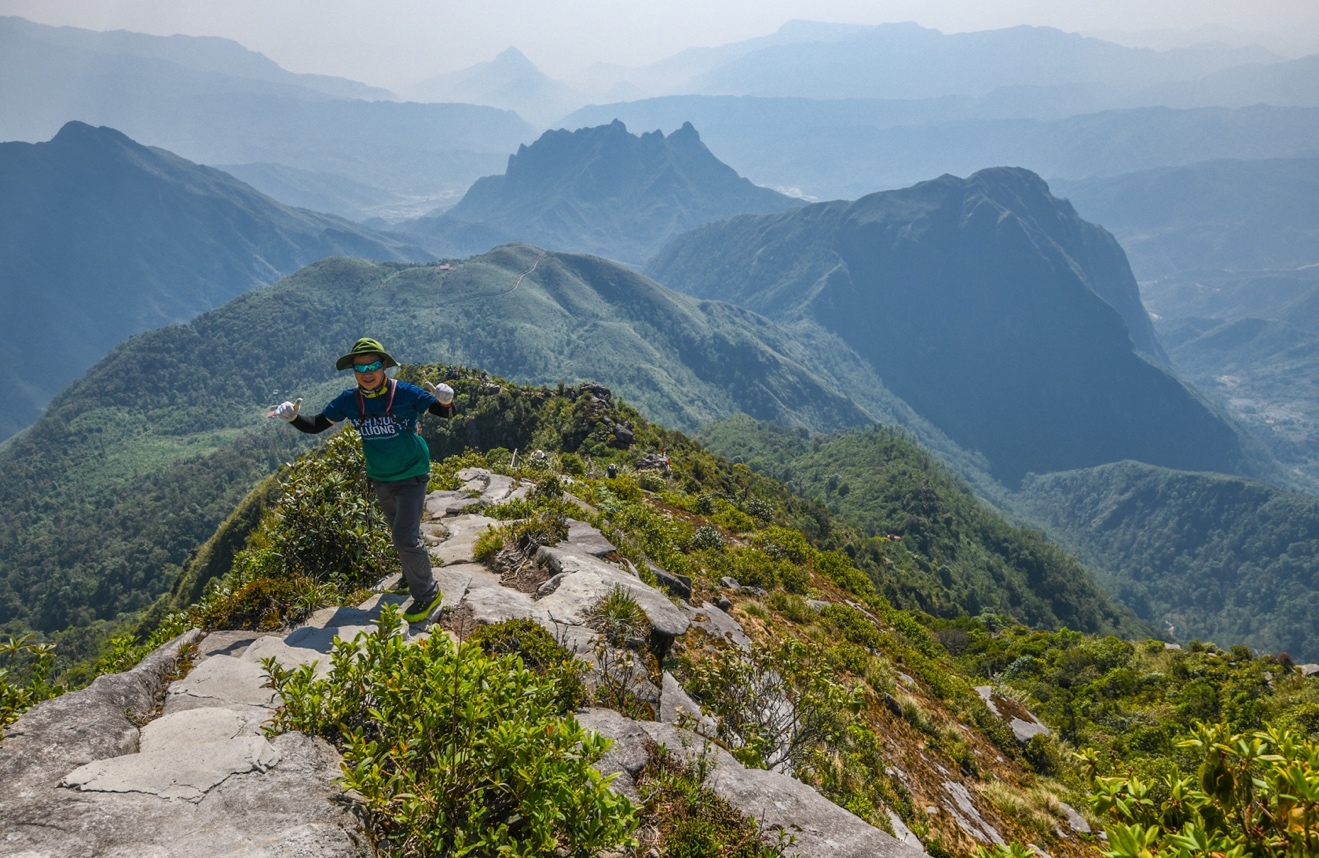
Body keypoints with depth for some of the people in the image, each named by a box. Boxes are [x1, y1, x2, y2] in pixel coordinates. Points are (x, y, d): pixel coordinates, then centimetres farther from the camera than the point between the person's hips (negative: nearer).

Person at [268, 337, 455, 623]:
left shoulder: (405, 393, -21)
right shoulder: (349, 400, -8)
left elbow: (444, 413, -21)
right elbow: (316, 425, -1)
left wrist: (446, 401, -45)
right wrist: (293, 418, -21)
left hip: (411, 476, -6)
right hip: (379, 480, 6)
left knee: (406, 537, -12)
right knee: (400, 532, 23)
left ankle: (427, 595, 5)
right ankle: (414, 574, 48)